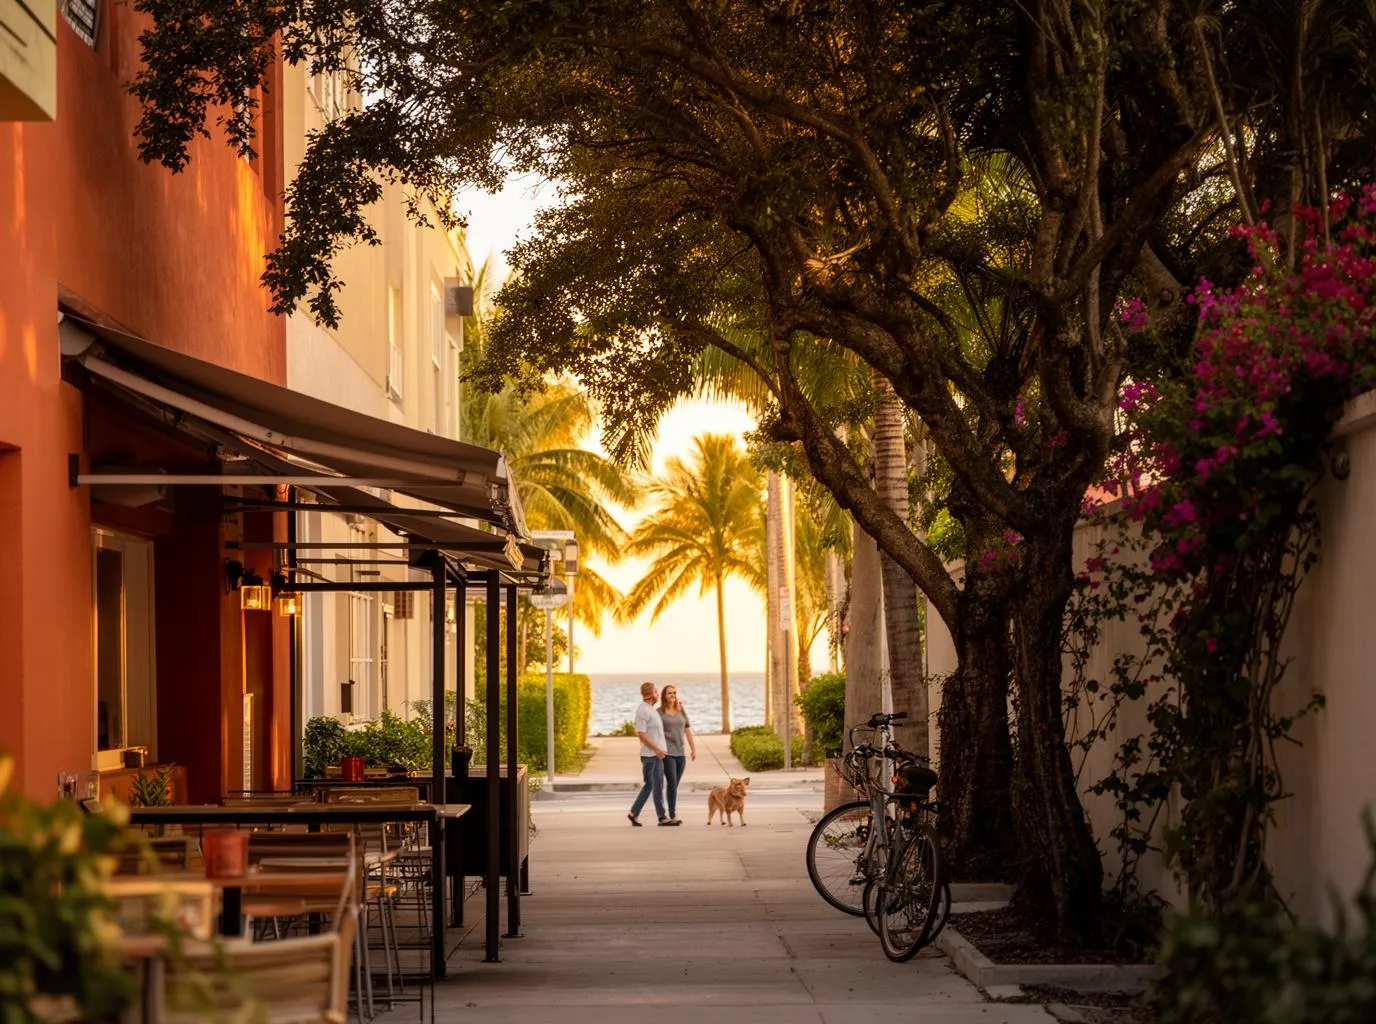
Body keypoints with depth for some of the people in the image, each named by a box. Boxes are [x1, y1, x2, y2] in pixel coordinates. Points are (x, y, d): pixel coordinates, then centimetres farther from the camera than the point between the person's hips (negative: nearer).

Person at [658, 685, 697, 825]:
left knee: (674, 785, 7)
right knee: (672, 783, -13)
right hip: (667, 753, -5)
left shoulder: (682, 711, 11)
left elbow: (688, 730, 12)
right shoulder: (659, 713, -2)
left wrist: (693, 749, 7)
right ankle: (672, 815, -13)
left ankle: (671, 814, 12)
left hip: (680, 753, 5)